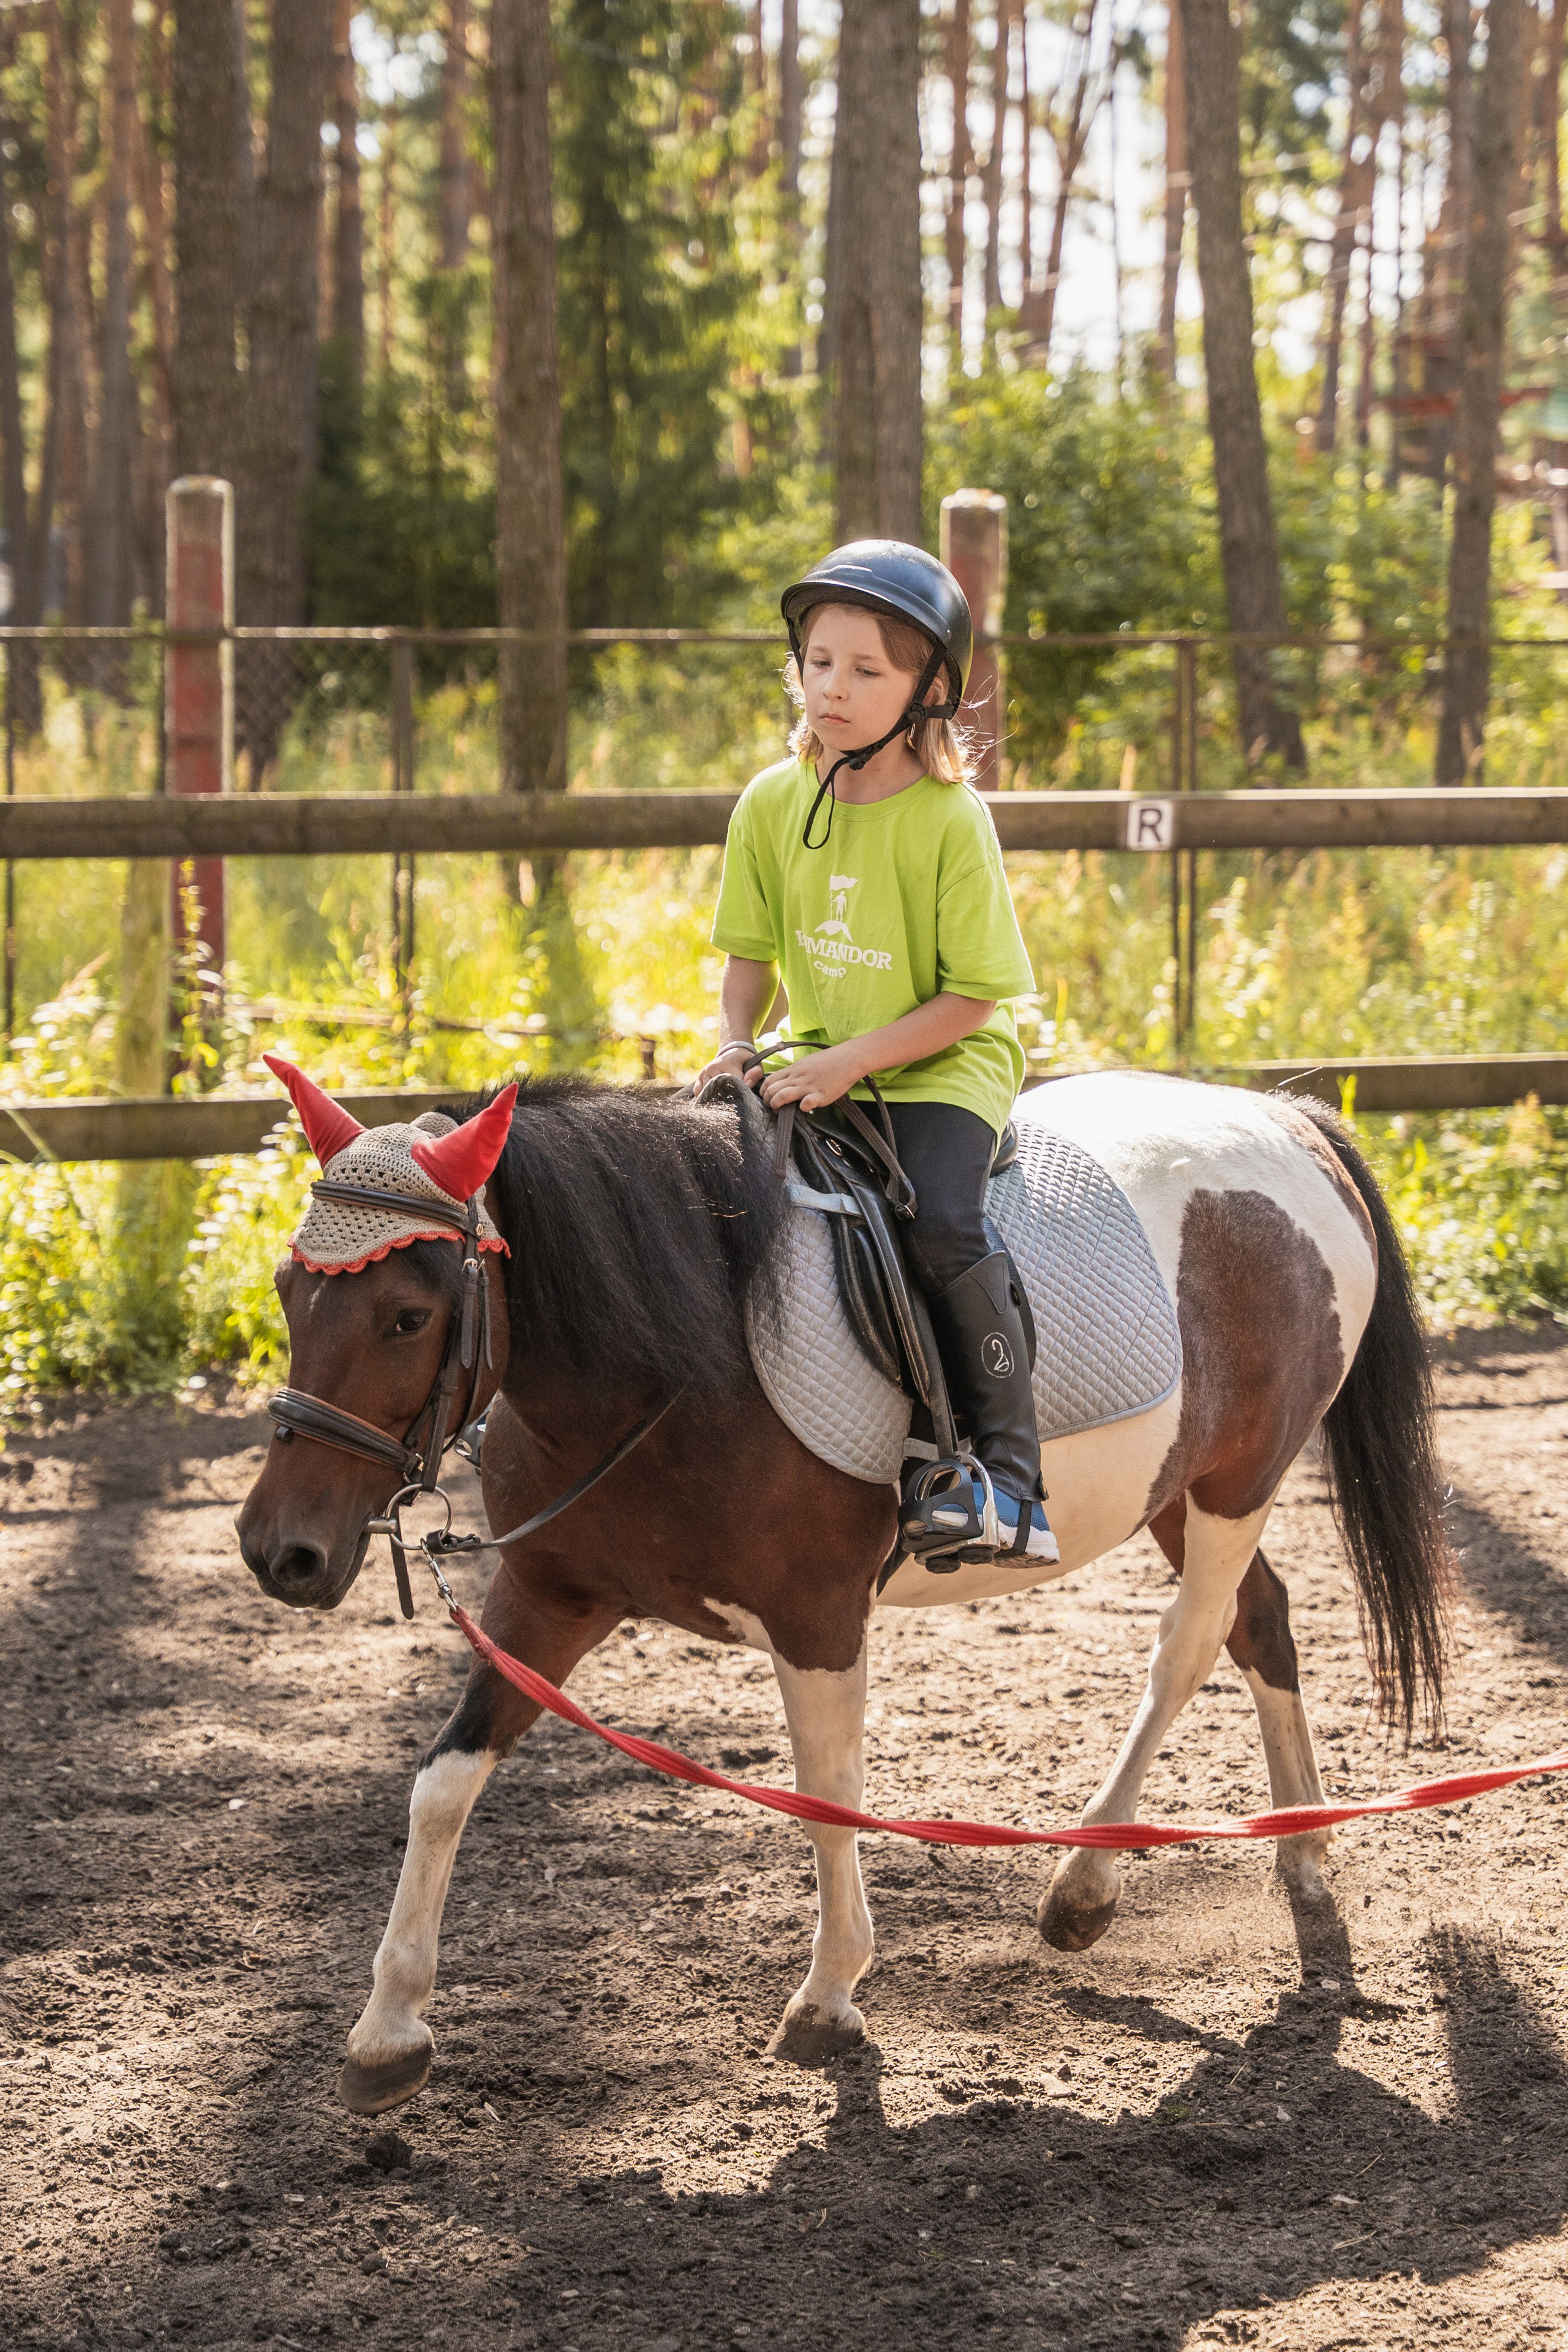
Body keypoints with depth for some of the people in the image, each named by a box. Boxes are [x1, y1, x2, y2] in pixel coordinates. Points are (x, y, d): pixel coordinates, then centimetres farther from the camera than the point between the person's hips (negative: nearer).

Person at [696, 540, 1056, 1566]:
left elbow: (972, 996, -14)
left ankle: (1008, 1480, -19)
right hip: (817, 1062, 5)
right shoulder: (771, 804, 0)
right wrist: (737, 1048, -9)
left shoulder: (951, 819, -14)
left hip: (944, 1063, -5)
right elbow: (752, 953, 10)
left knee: (941, 1222, -29)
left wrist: (853, 1060, -22)